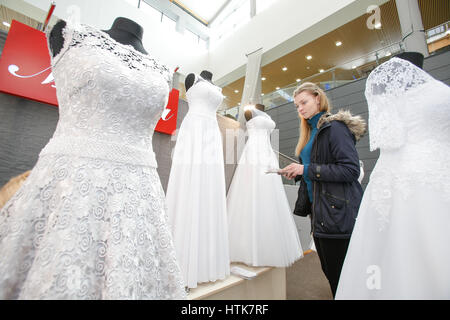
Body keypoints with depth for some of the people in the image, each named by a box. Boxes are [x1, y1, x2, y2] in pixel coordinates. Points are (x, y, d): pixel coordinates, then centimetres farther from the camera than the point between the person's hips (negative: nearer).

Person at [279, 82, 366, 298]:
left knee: (339, 275, 3)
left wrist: (307, 169, -19)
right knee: (329, 271, 19)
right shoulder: (311, 131, 17)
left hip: (337, 213, -9)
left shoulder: (335, 127, -10)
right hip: (319, 212, 9)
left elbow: (351, 169, -19)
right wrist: (297, 172, 6)